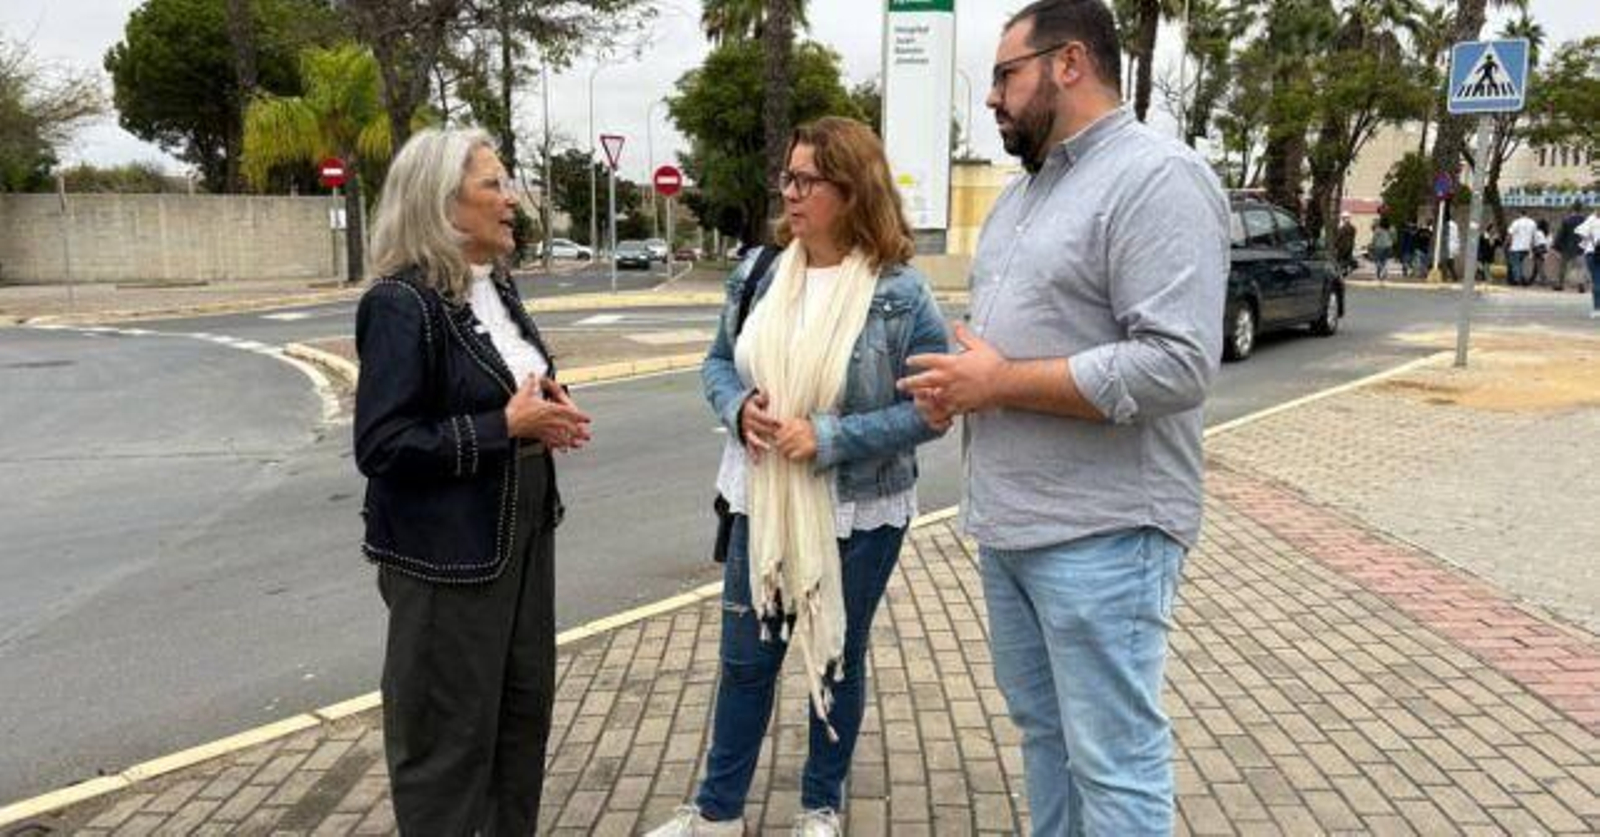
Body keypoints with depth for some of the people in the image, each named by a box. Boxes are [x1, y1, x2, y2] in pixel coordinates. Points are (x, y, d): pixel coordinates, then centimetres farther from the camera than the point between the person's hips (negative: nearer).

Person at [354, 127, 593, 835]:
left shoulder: (496, 286, 7)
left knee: (525, 704, 17)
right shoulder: (402, 303, -18)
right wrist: (506, 426, -22)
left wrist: (546, 411, 0)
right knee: (447, 731, 5)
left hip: (521, 534, 8)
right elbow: (381, 446, -22)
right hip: (447, 554, -8)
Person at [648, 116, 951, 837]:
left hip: (857, 515, -4)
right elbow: (719, 361, 10)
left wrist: (829, 437, -24)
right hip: (762, 502, 4)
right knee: (745, 656, 14)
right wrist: (738, 408, -13)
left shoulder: (900, 293, -16)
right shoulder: (757, 274, -1)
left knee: (837, 659, 15)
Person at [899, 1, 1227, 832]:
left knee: (1113, 760, 1)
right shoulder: (1021, 191, 16)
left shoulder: (1157, 178, -13)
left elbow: (1176, 365, -23)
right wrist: (955, 381, 1)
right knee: (1041, 728, 19)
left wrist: (999, 384, -18)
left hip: (1102, 533, -9)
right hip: (1006, 524, 9)